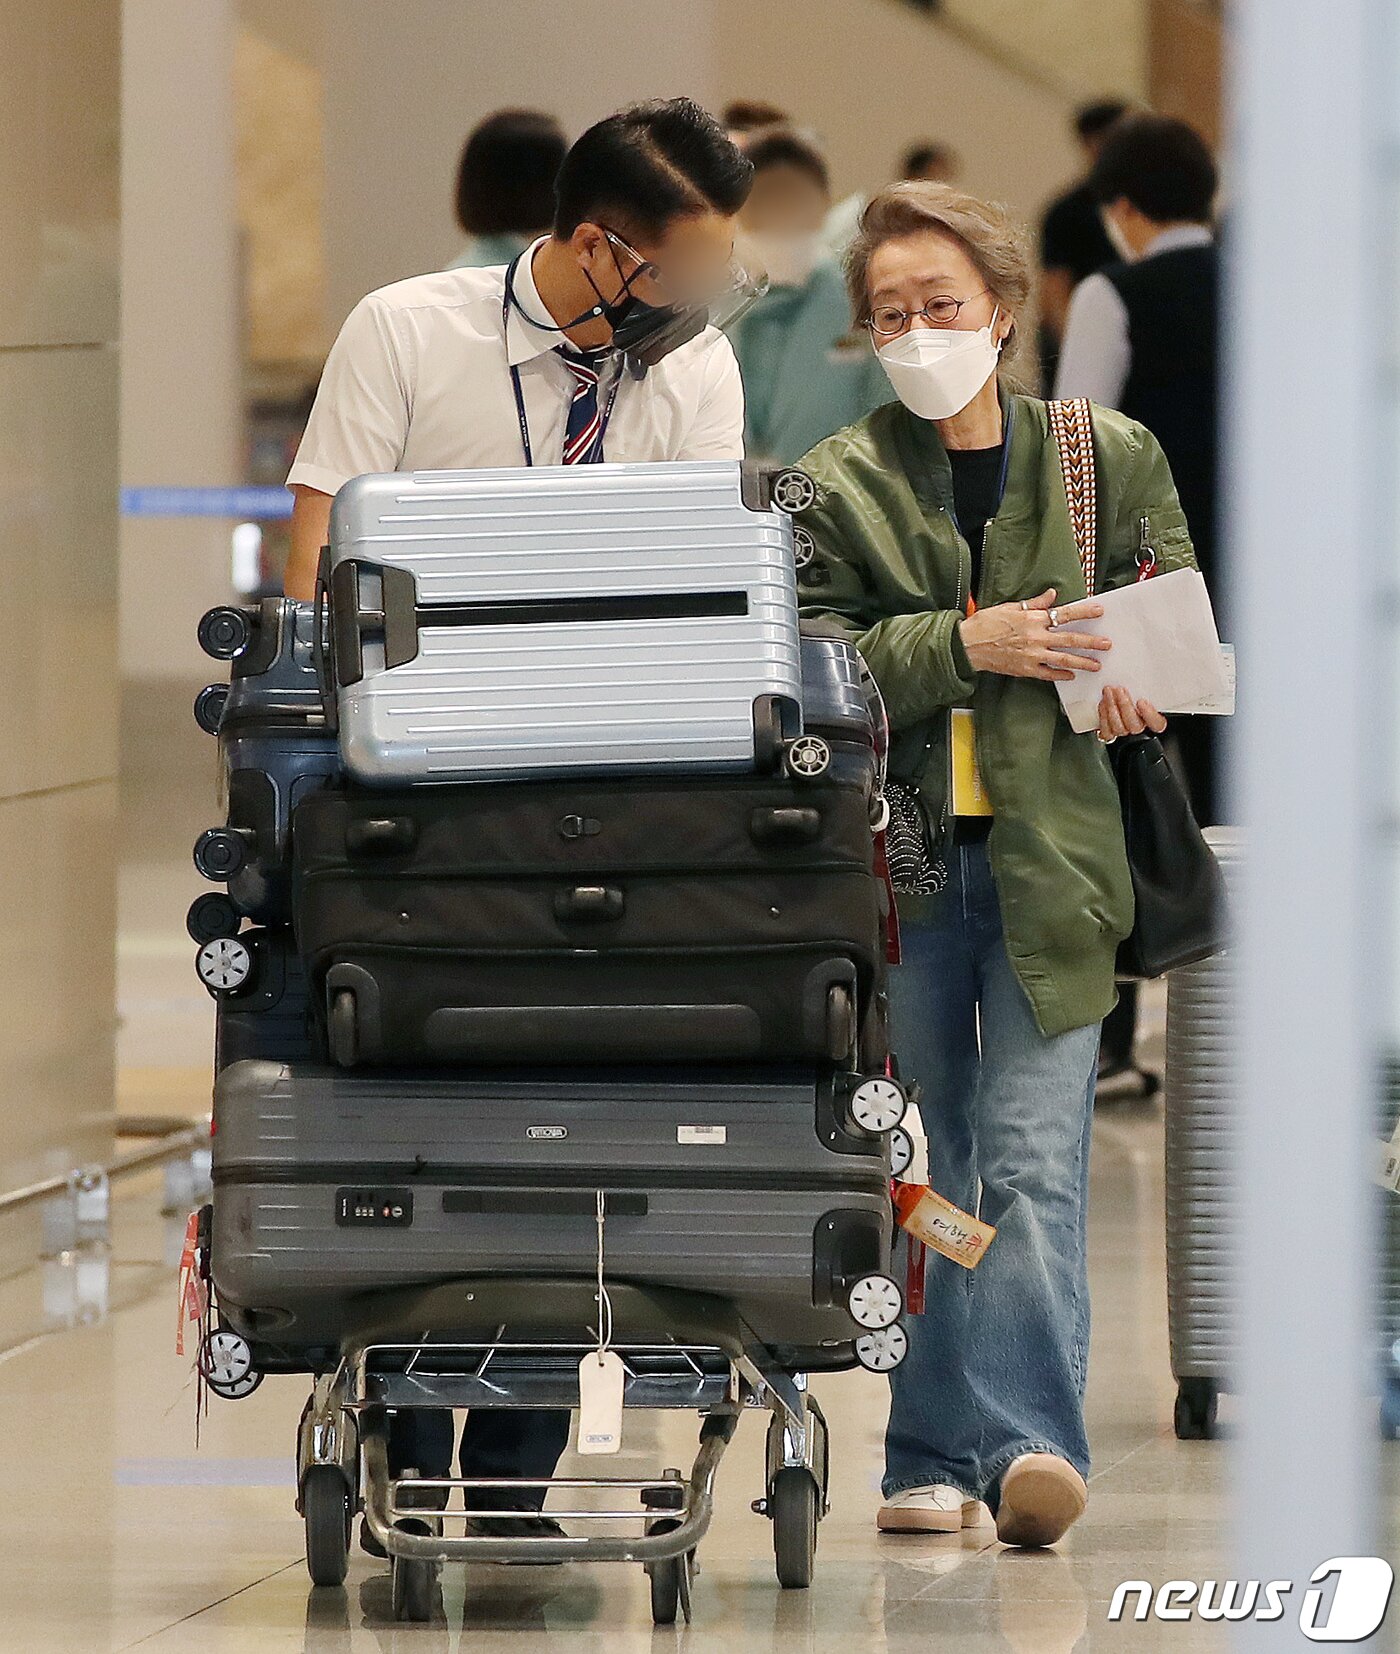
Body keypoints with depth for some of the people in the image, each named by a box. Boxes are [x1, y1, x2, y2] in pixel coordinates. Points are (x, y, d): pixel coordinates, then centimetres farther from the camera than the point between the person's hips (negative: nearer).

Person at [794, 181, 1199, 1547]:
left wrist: (1123, 687, -5)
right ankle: (932, 1454, 11)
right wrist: (967, 645, -17)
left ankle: (1028, 1438, -18)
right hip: (897, 860, 1)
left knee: (1034, 1163, -11)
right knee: (918, 1171, 6)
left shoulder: (1110, 459, 9)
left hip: (1049, 858, -1)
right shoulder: (833, 488, 5)